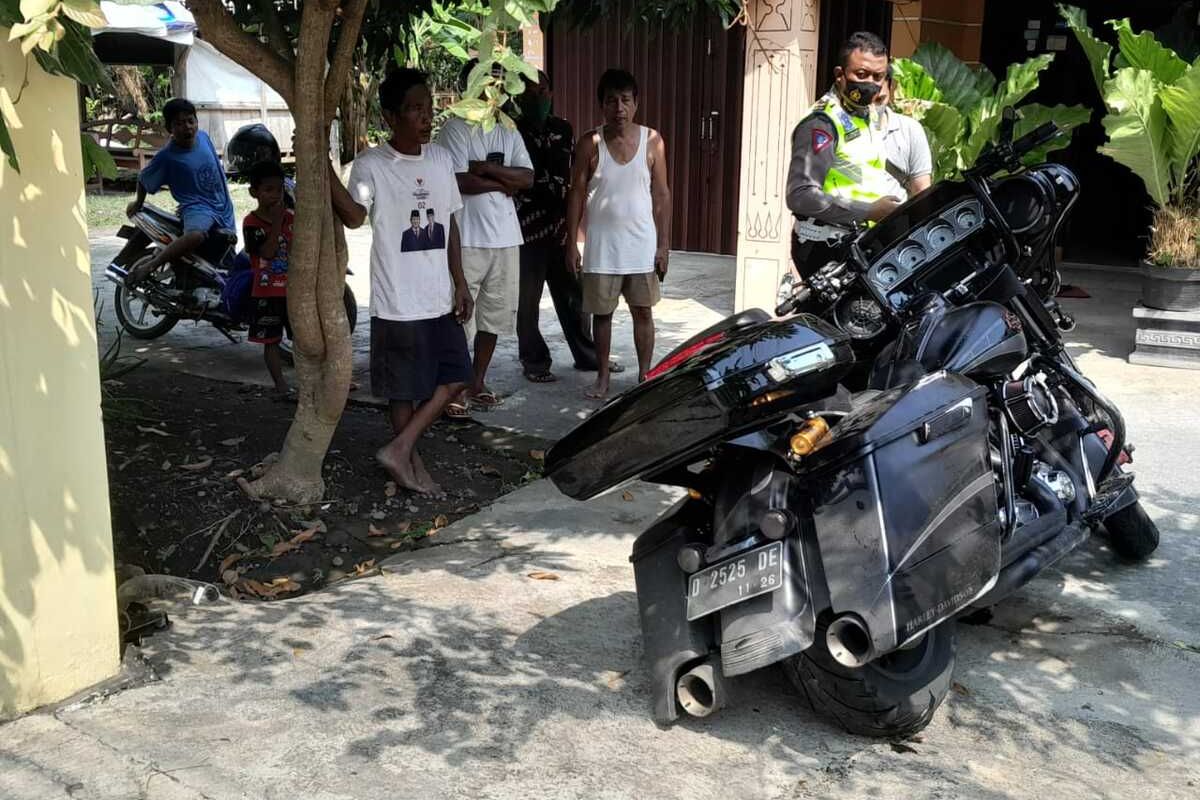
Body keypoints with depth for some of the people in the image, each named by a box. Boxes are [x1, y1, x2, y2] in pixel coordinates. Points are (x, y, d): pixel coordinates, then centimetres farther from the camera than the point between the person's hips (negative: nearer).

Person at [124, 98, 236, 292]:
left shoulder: (203, 137, 4)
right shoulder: (166, 157, -11)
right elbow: (143, 179, 6)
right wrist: (138, 202, 23)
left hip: (223, 209, 7)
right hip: (197, 208, -7)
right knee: (195, 235, -41)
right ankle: (147, 267, -37)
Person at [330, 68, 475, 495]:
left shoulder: (441, 159, 6)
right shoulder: (371, 164, -10)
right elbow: (354, 216, -24)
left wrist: (460, 283, 8)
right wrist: (323, 165, -34)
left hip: (440, 298, 6)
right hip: (397, 303, -6)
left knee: (456, 376, 9)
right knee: (404, 388, 5)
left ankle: (400, 448, 17)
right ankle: (410, 459, 22)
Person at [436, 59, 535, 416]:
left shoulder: (509, 132, 14)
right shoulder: (454, 129, -4)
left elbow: (527, 178, 2)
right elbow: (459, 181, -16)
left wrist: (487, 169, -10)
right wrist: (503, 183, -6)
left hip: (505, 238, 6)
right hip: (467, 238, -6)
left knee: (494, 314, 10)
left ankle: (477, 383, 22)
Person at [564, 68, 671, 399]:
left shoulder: (652, 140, -3)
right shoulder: (590, 143, -5)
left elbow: (662, 195, 1)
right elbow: (577, 194, -1)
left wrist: (663, 245, -1)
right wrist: (571, 243, -4)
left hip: (642, 244, 1)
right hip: (602, 245, 0)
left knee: (643, 312, 7)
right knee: (601, 312, 8)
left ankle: (644, 376, 19)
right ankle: (603, 375, 22)